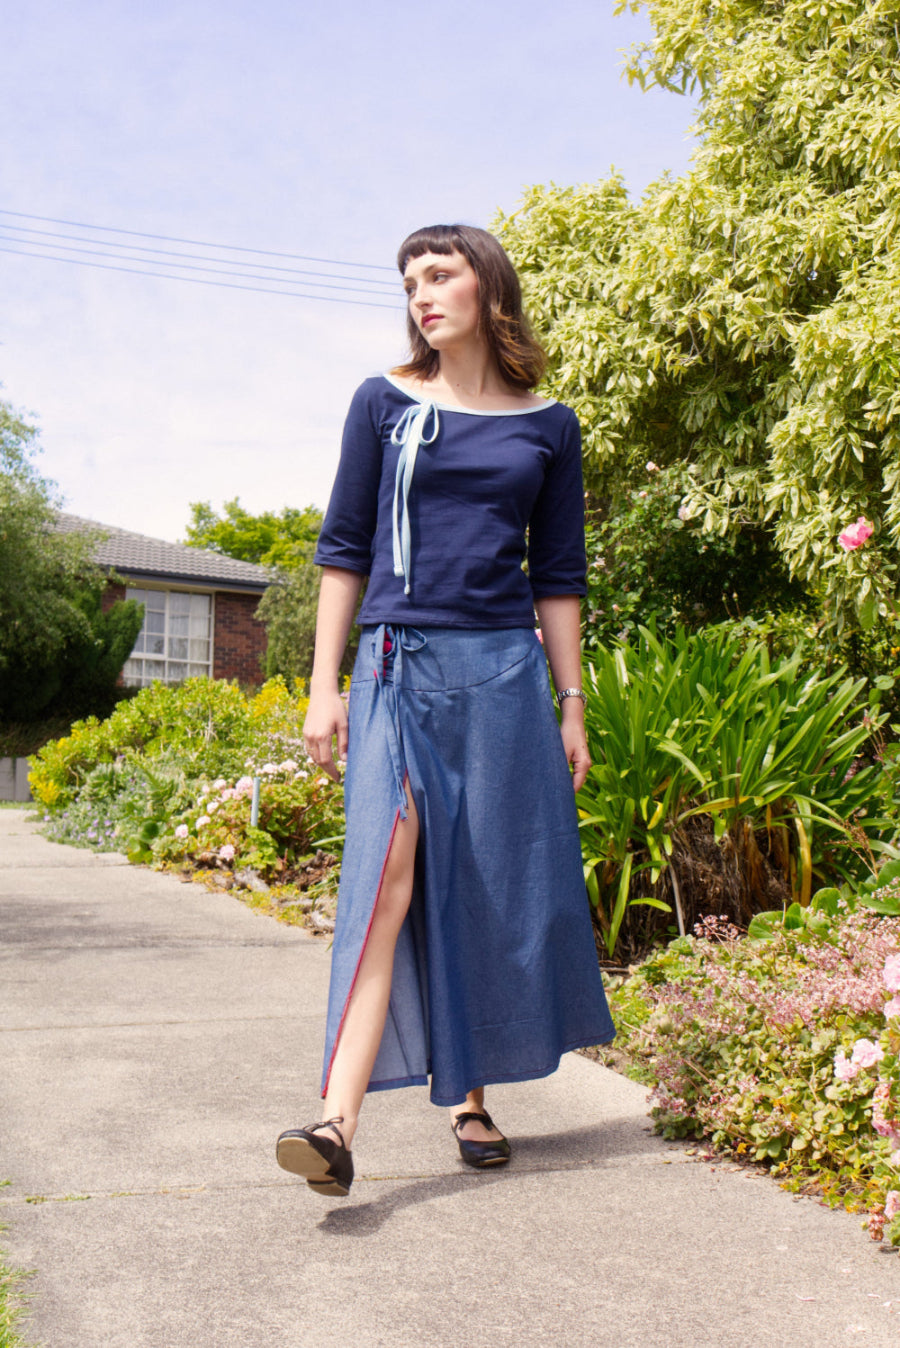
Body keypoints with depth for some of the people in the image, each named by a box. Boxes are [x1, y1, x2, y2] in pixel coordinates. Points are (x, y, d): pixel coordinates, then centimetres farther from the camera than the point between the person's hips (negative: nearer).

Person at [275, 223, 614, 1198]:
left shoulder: (546, 424, 10)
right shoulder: (384, 403, 7)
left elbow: (559, 576, 11)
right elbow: (343, 549, 6)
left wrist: (572, 703, 8)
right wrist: (324, 686, 0)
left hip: (504, 671, 2)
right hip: (400, 664, -1)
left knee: (490, 887, 4)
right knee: (387, 871, -15)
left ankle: (470, 1098, 19)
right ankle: (339, 1119, -21)